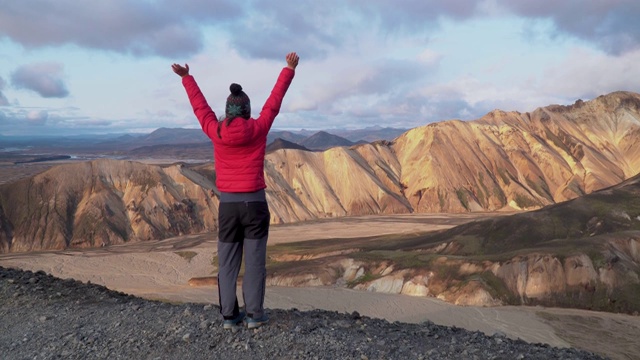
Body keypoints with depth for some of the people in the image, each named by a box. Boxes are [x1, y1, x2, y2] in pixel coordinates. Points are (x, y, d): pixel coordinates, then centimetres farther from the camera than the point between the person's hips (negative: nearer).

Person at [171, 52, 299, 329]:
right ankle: (254, 314, 8)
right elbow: (274, 101, 5)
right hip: (255, 203, -1)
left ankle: (229, 315, 13)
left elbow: (200, 105, 12)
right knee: (255, 260, 4)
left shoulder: (216, 131, -2)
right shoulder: (258, 129, -5)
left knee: (227, 262, 9)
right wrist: (289, 70, 15)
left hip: (227, 204, 2)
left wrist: (186, 78, 27)